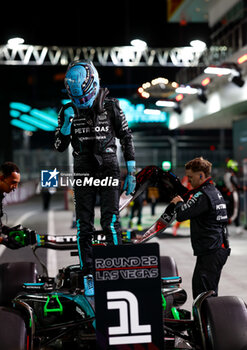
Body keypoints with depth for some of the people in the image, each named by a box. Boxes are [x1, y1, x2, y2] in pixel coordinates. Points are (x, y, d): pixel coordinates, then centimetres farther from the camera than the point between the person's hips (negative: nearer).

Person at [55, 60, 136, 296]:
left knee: (110, 223, -10)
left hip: (108, 171, -2)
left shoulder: (110, 106, -2)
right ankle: (88, 277, 10)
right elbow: (60, 147, 4)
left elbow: (126, 138, 3)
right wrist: (67, 124, -14)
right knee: (84, 227, 1)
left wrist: (131, 173, -1)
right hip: (83, 174, 2)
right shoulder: (68, 111, 3)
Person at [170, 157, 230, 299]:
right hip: (220, 249, 10)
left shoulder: (202, 195, -17)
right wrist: (183, 203, 11)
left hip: (210, 252, -10)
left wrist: (179, 203, 2)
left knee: (202, 293, -10)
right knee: (209, 291, 16)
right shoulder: (215, 191, 16)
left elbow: (181, 215, -17)